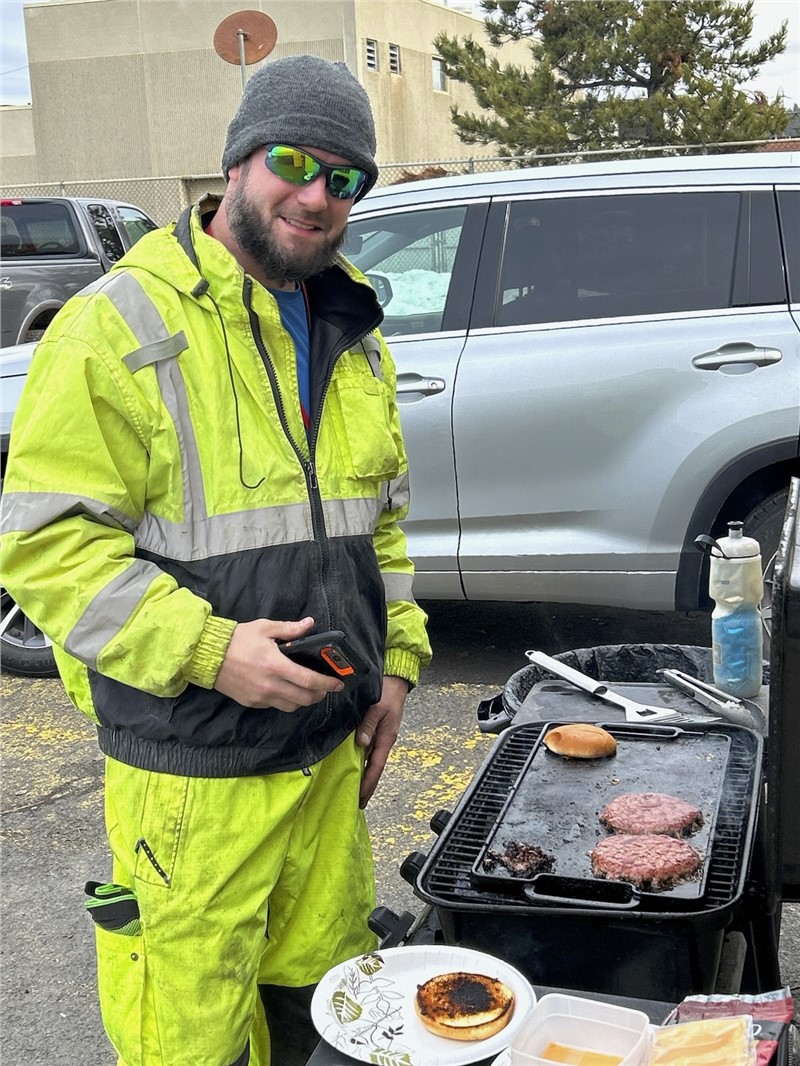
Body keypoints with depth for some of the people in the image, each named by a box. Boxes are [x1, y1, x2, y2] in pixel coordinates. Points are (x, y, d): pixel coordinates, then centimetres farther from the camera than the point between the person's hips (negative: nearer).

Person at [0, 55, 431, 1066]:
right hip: (192, 768, -6)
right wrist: (209, 650, -24)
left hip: (331, 747, 7)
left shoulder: (351, 333, 11)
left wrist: (395, 660, 11)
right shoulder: (119, 325, -12)